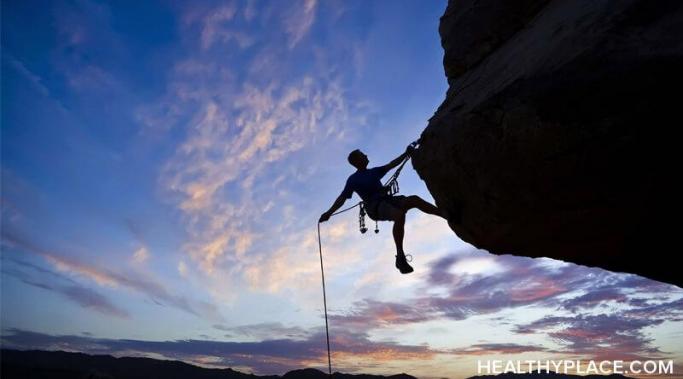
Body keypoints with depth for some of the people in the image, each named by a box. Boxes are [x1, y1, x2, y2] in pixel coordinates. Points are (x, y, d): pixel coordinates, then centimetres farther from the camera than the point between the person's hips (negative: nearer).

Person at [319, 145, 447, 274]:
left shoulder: (374, 172, 23)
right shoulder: (353, 179, 5)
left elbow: (391, 165, 21)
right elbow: (342, 198, 1)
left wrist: (406, 154, 10)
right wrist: (329, 212, -10)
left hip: (388, 201, 7)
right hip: (375, 207, -7)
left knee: (414, 199, -15)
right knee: (399, 215, -35)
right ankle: (400, 258, -34)